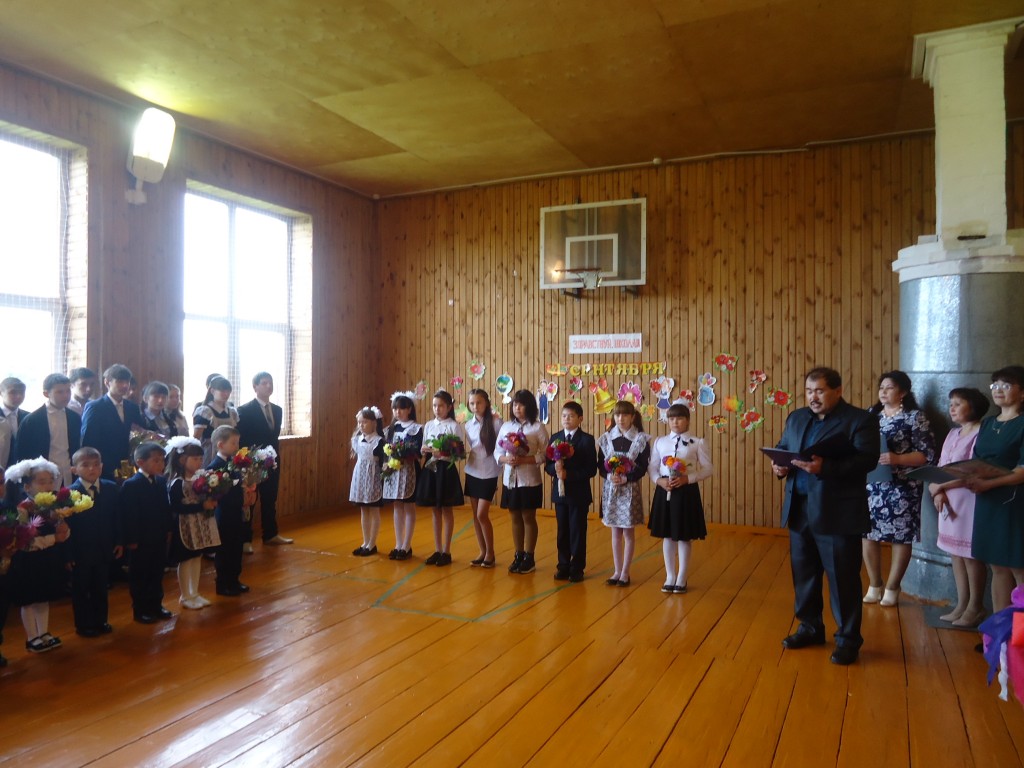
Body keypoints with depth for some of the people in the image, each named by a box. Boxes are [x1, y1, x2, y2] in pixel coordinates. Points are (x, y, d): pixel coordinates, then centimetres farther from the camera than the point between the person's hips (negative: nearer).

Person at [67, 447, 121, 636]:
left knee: (100, 588, 17)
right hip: (80, 552, -4)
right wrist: (68, 553, -15)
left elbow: (117, 517, 4)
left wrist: (119, 542, 3)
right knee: (80, 590, 11)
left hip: (104, 550, 4)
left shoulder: (112, 489, -1)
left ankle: (100, 621, 30)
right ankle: (83, 625, 24)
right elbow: (66, 525, -14)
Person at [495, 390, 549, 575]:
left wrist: (524, 460, -21)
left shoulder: (538, 427, -7)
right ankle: (518, 555, 25)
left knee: (528, 518, 7)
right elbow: (497, 452, 6)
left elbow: (544, 455, -11)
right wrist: (506, 459, -15)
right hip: (510, 480, 4)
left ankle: (529, 558, 18)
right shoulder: (506, 426, 5)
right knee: (515, 518, 13)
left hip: (529, 481, -4)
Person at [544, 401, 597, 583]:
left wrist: (568, 474, -20)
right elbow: (547, 465, 3)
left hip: (579, 493, -4)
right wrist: (555, 469, -19)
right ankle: (563, 566, 23)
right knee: (562, 531, 12)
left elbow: (591, 470, -13)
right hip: (560, 492, 4)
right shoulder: (555, 438, 5)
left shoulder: (587, 440, -7)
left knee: (577, 532, 5)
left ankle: (577, 568, 17)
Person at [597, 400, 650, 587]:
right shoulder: (606, 438, 3)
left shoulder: (641, 439, -6)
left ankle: (625, 572, 16)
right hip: (610, 489, 3)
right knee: (615, 531, 11)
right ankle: (617, 571, 21)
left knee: (628, 531, 5)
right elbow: (600, 465, 2)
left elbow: (643, 467, -9)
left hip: (630, 490, -3)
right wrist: (609, 476, -17)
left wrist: (626, 478, -21)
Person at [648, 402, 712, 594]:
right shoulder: (659, 442, 6)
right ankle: (670, 577, 23)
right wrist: (659, 480, -13)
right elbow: (652, 467, 7)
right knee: (667, 536, 10)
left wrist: (687, 478, -17)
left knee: (685, 537, 6)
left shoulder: (698, 443, -2)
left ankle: (681, 579, 20)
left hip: (687, 491, -3)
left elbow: (708, 469, -4)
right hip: (664, 491, 3)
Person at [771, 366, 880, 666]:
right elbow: (781, 448, 17)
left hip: (838, 513, -6)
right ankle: (810, 628, 30)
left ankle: (848, 639, 17)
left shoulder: (861, 420, -6)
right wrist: (779, 465, -6)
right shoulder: (796, 418, 14)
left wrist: (825, 467, -30)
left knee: (842, 579, 3)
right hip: (800, 510, 6)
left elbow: (867, 459, -17)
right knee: (803, 573, 14)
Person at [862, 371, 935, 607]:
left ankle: (892, 589, 20)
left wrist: (897, 459, -22)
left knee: (900, 536, 5)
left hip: (903, 488, -4)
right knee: (868, 534, 5)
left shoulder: (915, 417, -6)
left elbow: (927, 454, -10)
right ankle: (874, 586, 21)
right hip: (871, 485, 4)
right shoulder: (871, 414, 9)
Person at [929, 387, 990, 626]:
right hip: (949, 501, 8)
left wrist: (940, 487, -16)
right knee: (956, 553, 11)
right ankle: (961, 605, 19)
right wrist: (938, 492, -6)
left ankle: (976, 607, 12)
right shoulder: (953, 434, 14)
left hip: (970, 501, -8)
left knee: (971, 554, 0)